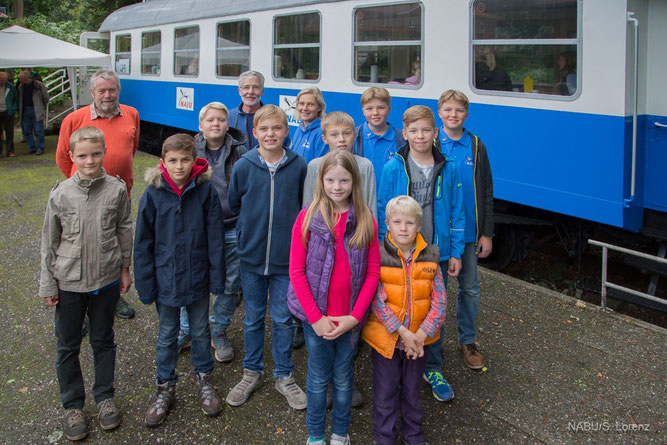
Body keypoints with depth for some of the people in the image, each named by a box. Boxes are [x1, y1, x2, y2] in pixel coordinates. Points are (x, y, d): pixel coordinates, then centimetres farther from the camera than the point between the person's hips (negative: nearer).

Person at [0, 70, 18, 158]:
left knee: (9, 132, 2)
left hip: (8, 112, 0)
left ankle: (10, 151, 8)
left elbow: (16, 99, 10)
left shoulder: (11, 87, 2)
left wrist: (14, 108, -3)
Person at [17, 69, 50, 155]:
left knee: (38, 130, -4)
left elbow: (46, 98, 1)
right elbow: (19, 99, 18)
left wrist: (42, 108, 7)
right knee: (27, 131, 6)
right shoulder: (21, 86, 9)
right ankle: (32, 149, 13)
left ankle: (40, 148, 5)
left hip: (36, 111, -5)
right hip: (25, 111, 5)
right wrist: (20, 111, 11)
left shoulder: (39, 85, -7)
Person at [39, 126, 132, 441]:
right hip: (69, 283, 0)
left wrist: (125, 268, 8)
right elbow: (49, 242, -2)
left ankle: (105, 397, 35)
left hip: (106, 280, 1)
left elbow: (125, 230, 4)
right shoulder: (61, 194, -11)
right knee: (68, 347, 12)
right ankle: (73, 406, 29)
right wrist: (48, 285, 0)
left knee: (103, 341, 16)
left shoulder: (116, 190, -9)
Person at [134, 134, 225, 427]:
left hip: (197, 278, 0)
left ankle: (203, 378, 40)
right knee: (167, 336, 16)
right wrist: (146, 286, -5)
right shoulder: (153, 194, -12)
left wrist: (216, 279, -5)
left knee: (201, 331, 18)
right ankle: (165, 387, 34)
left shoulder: (206, 191, -13)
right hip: (165, 279, 0)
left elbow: (215, 238, -6)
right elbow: (143, 244, -5)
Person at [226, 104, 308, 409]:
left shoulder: (298, 166, -6)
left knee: (283, 319, 8)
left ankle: (283, 375, 26)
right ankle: (252, 372, 31)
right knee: (253, 319, 14)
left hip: (287, 256, 0)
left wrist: (292, 231, 3)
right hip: (251, 256, 1)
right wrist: (247, 233, 4)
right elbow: (233, 206, 8)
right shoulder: (243, 166, -5)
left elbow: (305, 205, 7)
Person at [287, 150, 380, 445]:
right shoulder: (308, 218, -8)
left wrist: (355, 316, -11)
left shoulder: (366, 221, -4)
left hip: (350, 317, 1)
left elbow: (373, 272, -3)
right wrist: (316, 317, -12)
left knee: (343, 377, 16)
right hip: (316, 316, -1)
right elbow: (296, 271, -8)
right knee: (318, 378, 13)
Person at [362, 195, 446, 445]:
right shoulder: (378, 256, -12)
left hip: (418, 339, 2)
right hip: (386, 338, -2)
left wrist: (421, 335, -14)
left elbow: (439, 301, -5)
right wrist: (402, 332, -20)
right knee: (385, 392, 12)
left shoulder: (429, 257, -4)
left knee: (412, 391, 19)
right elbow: (377, 302, -15)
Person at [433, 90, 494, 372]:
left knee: (470, 289, 13)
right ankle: (432, 361, 16)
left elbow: (486, 193, 5)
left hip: (469, 232, 2)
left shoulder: (476, 146, 2)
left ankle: (467, 340, 34)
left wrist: (486, 233, 2)